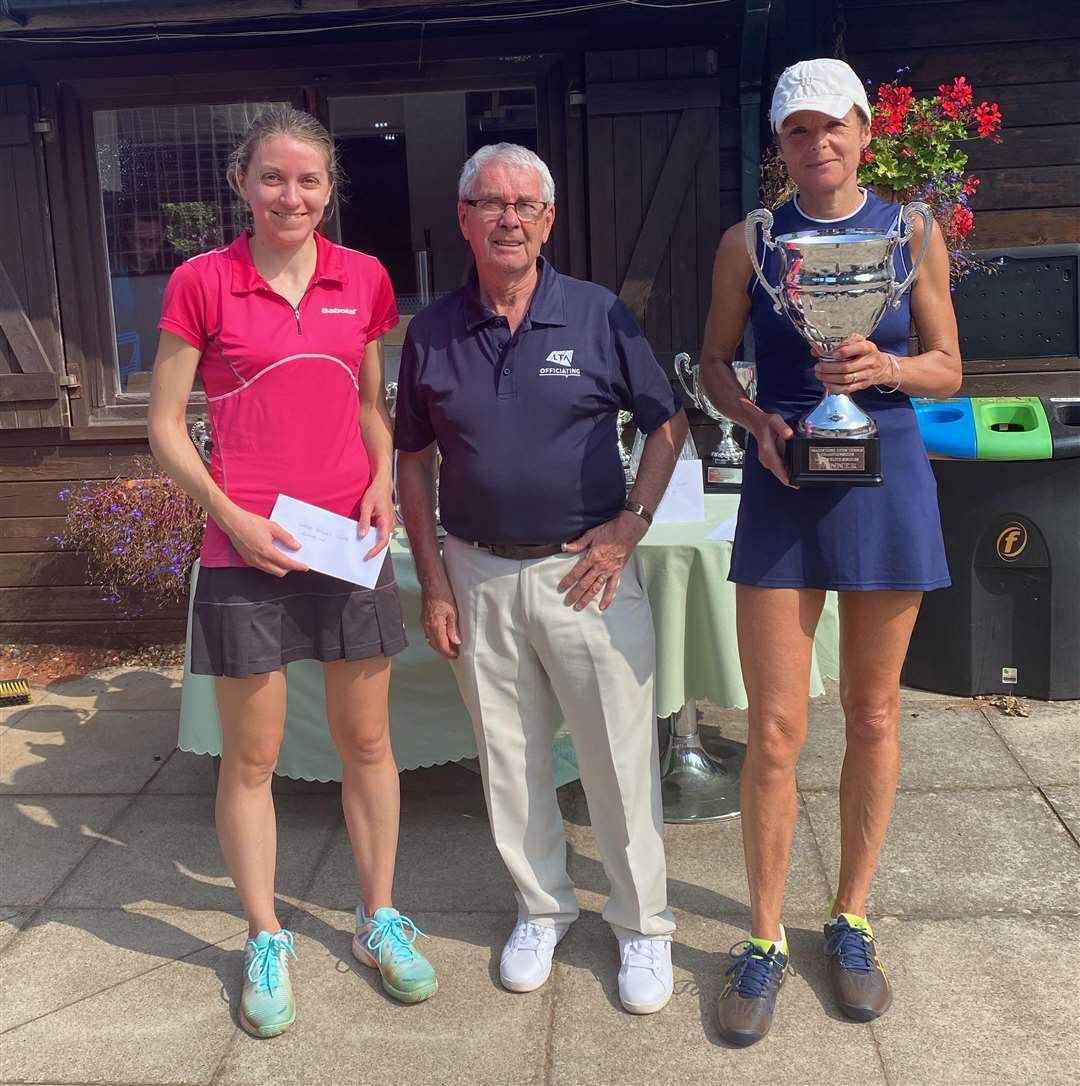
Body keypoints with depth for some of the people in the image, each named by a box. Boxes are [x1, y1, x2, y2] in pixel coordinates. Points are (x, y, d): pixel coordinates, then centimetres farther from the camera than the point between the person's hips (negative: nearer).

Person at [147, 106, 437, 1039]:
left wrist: (383, 482, -3)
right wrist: (234, 516, -13)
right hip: (247, 547, -2)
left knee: (367, 741, 11)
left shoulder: (365, 280, 4)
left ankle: (379, 919, 30)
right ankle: (266, 940, 27)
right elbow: (166, 424, -1)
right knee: (252, 757, 8)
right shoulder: (202, 282, -4)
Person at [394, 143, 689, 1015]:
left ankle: (643, 925, 22)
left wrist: (632, 524, -7)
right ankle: (541, 908, 33)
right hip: (480, 574, 2)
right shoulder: (432, 331, 3)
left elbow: (669, 423, 4)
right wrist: (433, 583, 3)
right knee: (510, 757, 13)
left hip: (585, 567, -2)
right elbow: (414, 462, 8)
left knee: (622, 754, 3)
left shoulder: (599, 314, -3)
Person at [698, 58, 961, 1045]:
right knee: (775, 731, -2)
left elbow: (948, 368, 4)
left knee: (873, 715, 10)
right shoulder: (749, 242, 4)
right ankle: (766, 940, 16)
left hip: (885, 487, 1)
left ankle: (851, 921, 29)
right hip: (783, 490, -1)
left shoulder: (911, 232, 4)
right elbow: (715, 364, 7)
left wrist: (884, 368, -17)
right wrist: (759, 421, -13)